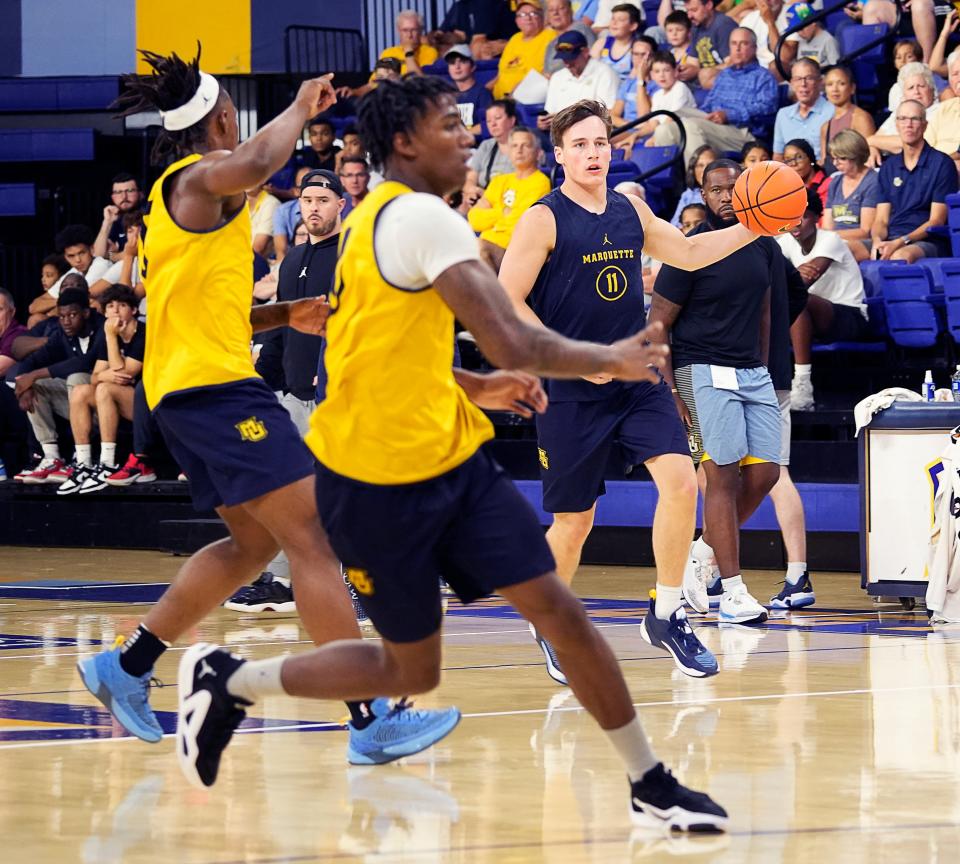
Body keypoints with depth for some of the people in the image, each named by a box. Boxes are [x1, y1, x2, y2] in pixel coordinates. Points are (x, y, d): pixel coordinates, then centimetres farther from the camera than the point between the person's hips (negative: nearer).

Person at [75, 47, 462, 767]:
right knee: (313, 539, -14)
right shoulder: (200, 178, -8)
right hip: (214, 385, -11)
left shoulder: (176, 193, 22)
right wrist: (301, 109, -17)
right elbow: (254, 164, -34)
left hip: (183, 390, 11)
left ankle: (128, 665, 21)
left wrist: (282, 317, 18)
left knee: (254, 543, 19)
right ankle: (372, 719, -20)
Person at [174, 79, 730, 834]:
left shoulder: (378, 217, 13)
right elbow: (513, 344, -25)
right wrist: (609, 360, -9)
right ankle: (228, 680, 22)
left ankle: (651, 785, 3)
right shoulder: (424, 217, -18)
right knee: (411, 670, 4)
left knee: (560, 611, -1)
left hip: (450, 460, 9)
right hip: (380, 481, -9)